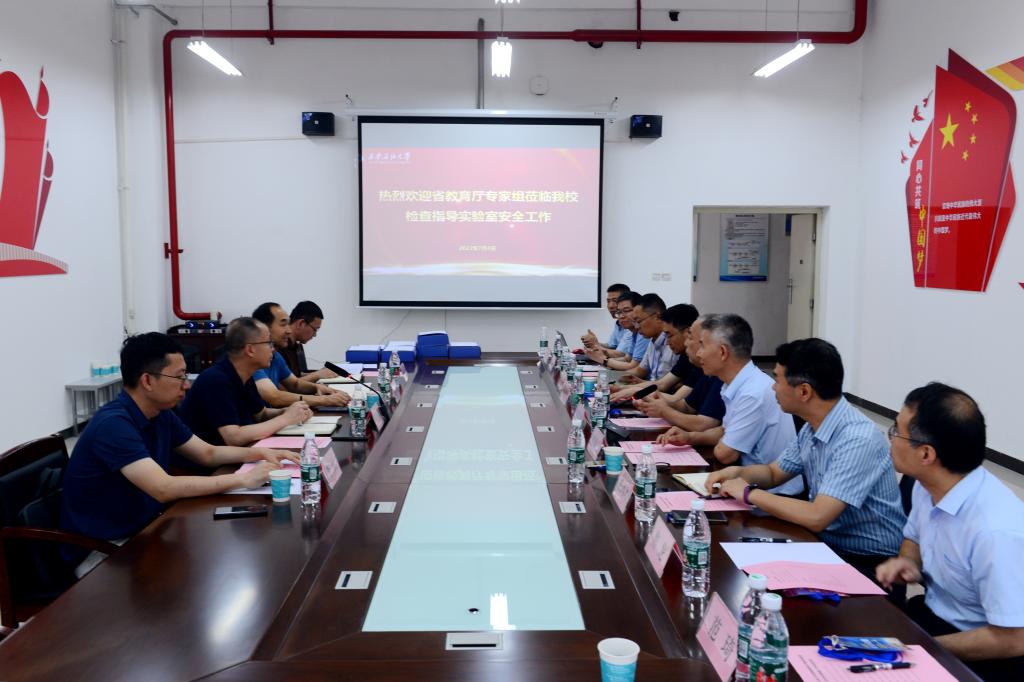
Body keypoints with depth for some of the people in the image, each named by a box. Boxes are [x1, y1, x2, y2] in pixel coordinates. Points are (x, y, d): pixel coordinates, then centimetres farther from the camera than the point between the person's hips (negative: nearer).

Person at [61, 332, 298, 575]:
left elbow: (208, 453, 14)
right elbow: (164, 489, -33)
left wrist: (260, 452, -3)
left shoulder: (161, 414, 3)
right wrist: (243, 479, -29)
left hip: (143, 530, 8)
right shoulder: (113, 424, -25)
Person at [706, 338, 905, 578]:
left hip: (868, 565, -7)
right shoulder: (813, 427, 1)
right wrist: (736, 472, -3)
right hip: (825, 541, 7)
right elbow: (774, 473, 17)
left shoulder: (858, 440, -25)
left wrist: (750, 493, -19)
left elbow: (817, 517, -30)